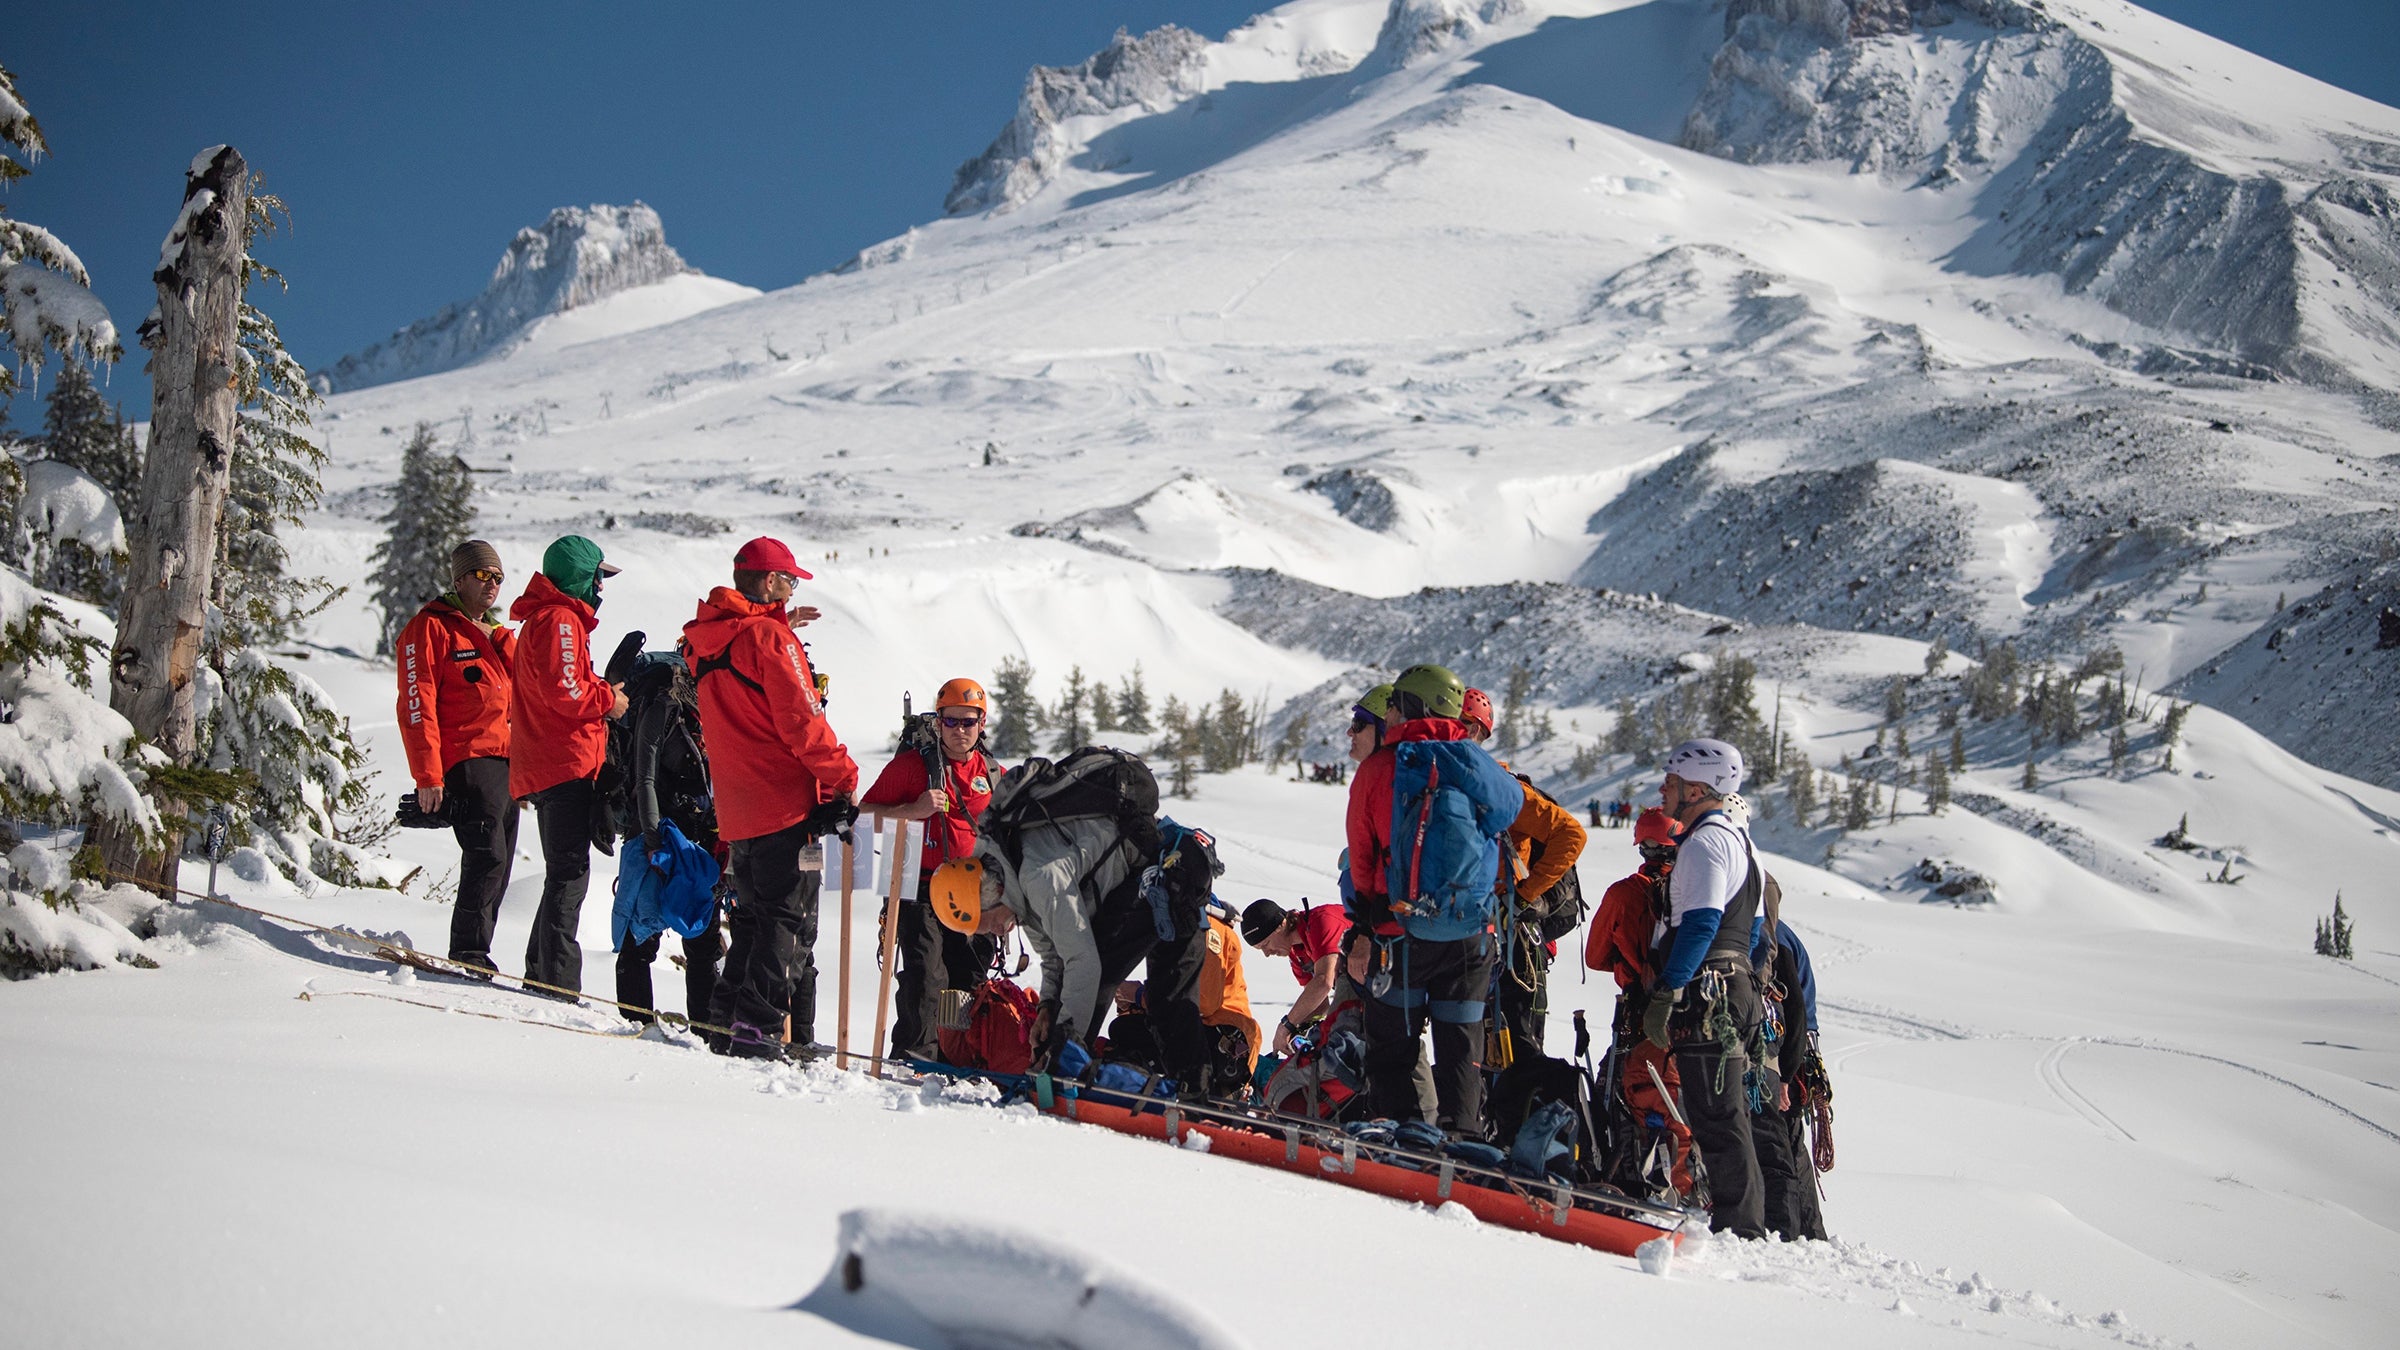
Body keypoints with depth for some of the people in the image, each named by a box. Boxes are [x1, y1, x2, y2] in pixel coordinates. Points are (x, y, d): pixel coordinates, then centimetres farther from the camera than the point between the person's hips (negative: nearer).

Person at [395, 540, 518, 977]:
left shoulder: (497, 635, 24)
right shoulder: (432, 628, -2)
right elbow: (417, 706, -10)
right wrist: (428, 776, -15)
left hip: (506, 762, 8)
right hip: (467, 761, -8)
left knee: (497, 868, 7)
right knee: (487, 856, -19)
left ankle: (473, 956, 13)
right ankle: (469, 953, -16)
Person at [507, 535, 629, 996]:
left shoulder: (542, 620, 23)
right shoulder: (560, 620, -11)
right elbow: (563, 690, -21)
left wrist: (601, 693, 14)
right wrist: (608, 700, -7)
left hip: (544, 766, 11)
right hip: (566, 764, -11)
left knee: (565, 873, 16)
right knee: (570, 873, -11)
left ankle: (541, 975, 20)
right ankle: (559, 983, -12)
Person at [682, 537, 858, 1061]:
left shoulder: (705, 641, 13)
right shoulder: (768, 636, -13)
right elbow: (802, 721, -17)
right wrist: (841, 781, -9)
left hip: (736, 812, 8)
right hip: (786, 804, -8)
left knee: (754, 918, 18)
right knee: (790, 923, -6)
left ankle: (729, 1013, 15)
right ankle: (758, 1027, -12)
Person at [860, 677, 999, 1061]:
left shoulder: (992, 775, 13)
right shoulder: (913, 764, 2)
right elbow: (866, 813, -1)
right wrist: (914, 810, -16)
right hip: (922, 891, -4)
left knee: (970, 978, 3)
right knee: (925, 975, -14)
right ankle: (915, 1056, -11)